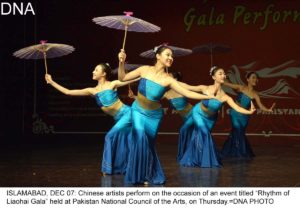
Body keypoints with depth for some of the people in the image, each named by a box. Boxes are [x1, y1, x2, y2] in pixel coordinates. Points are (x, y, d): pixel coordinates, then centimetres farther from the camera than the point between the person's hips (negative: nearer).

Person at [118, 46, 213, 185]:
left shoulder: (168, 79, -13)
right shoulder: (144, 70, -10)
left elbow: (187, 93, -17)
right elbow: (122, 78, -3)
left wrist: (209, 96, -25)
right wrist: (121, 63, -19)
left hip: (154, 115, 1)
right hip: (138, 111, -1)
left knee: (149, 144, 6)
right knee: (140, 138, -19)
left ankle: (149, 175, 26)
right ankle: (139, 175, -5)